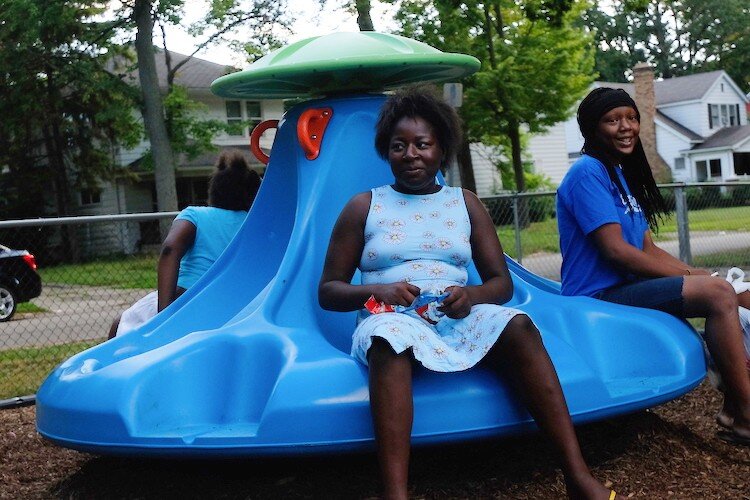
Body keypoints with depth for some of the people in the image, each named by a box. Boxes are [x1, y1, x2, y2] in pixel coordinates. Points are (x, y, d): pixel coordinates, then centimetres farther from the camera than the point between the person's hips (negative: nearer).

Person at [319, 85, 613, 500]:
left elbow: (501, 282, 11)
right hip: (392, 319, -2)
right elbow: (328, 291, 7)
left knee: (518, 325, -28)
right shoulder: (363, 207, 8)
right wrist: (374, 290, -15)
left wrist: (471, 295, -13)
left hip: (456, 319, 3)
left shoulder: (465, 203, 15)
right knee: (391, 338, -38)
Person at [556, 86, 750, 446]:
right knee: (719, 294, -23)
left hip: (627, 287, 10)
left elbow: (648, 249, 15)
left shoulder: (623, 174, 17)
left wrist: (695, 274, -1)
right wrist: (689, 277, -12)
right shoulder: (588, 172, -11)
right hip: (600, 295, -10)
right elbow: (614, 249, -19)